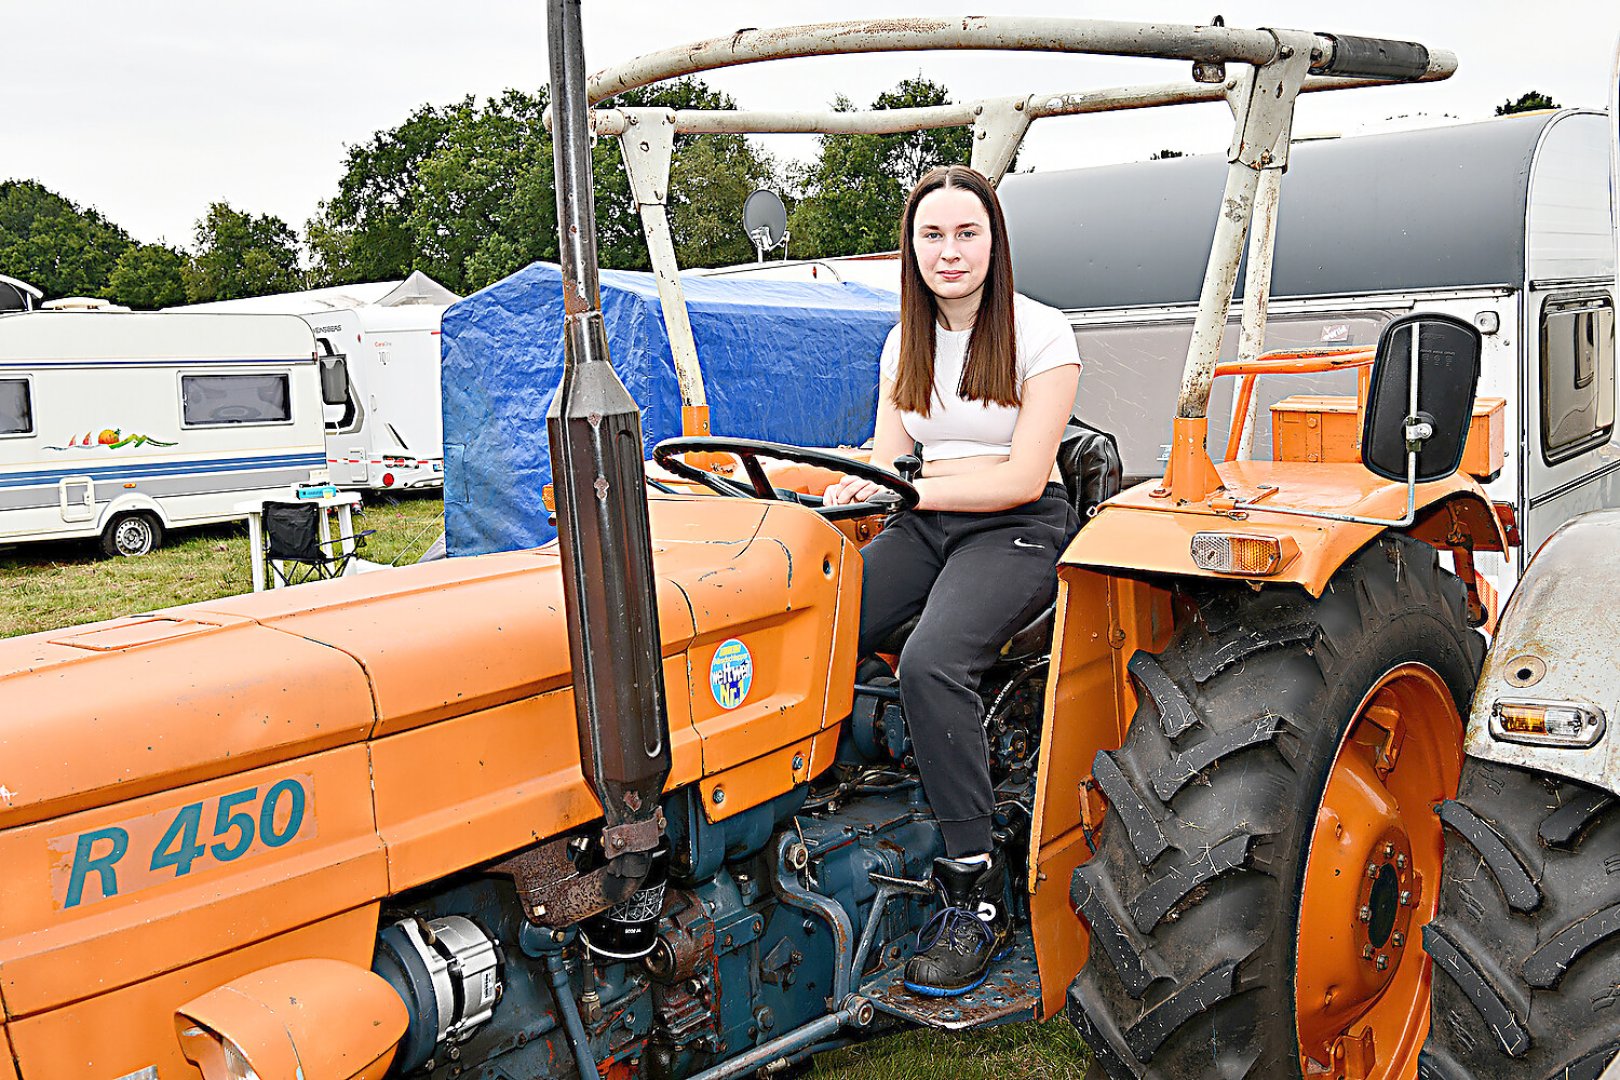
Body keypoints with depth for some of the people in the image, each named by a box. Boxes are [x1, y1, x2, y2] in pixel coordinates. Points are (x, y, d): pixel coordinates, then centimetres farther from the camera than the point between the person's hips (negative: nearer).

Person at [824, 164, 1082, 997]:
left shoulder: (1040, 333, -4)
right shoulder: (906, 342, 14)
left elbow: (1023, 477, -12)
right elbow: (889, 460, 10)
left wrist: (917, 485, -20)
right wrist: (861, 486, -12)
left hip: (1018, 530, -5)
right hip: (926, 526, 5)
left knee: (932, 663, -34)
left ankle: (977, 891, -23)